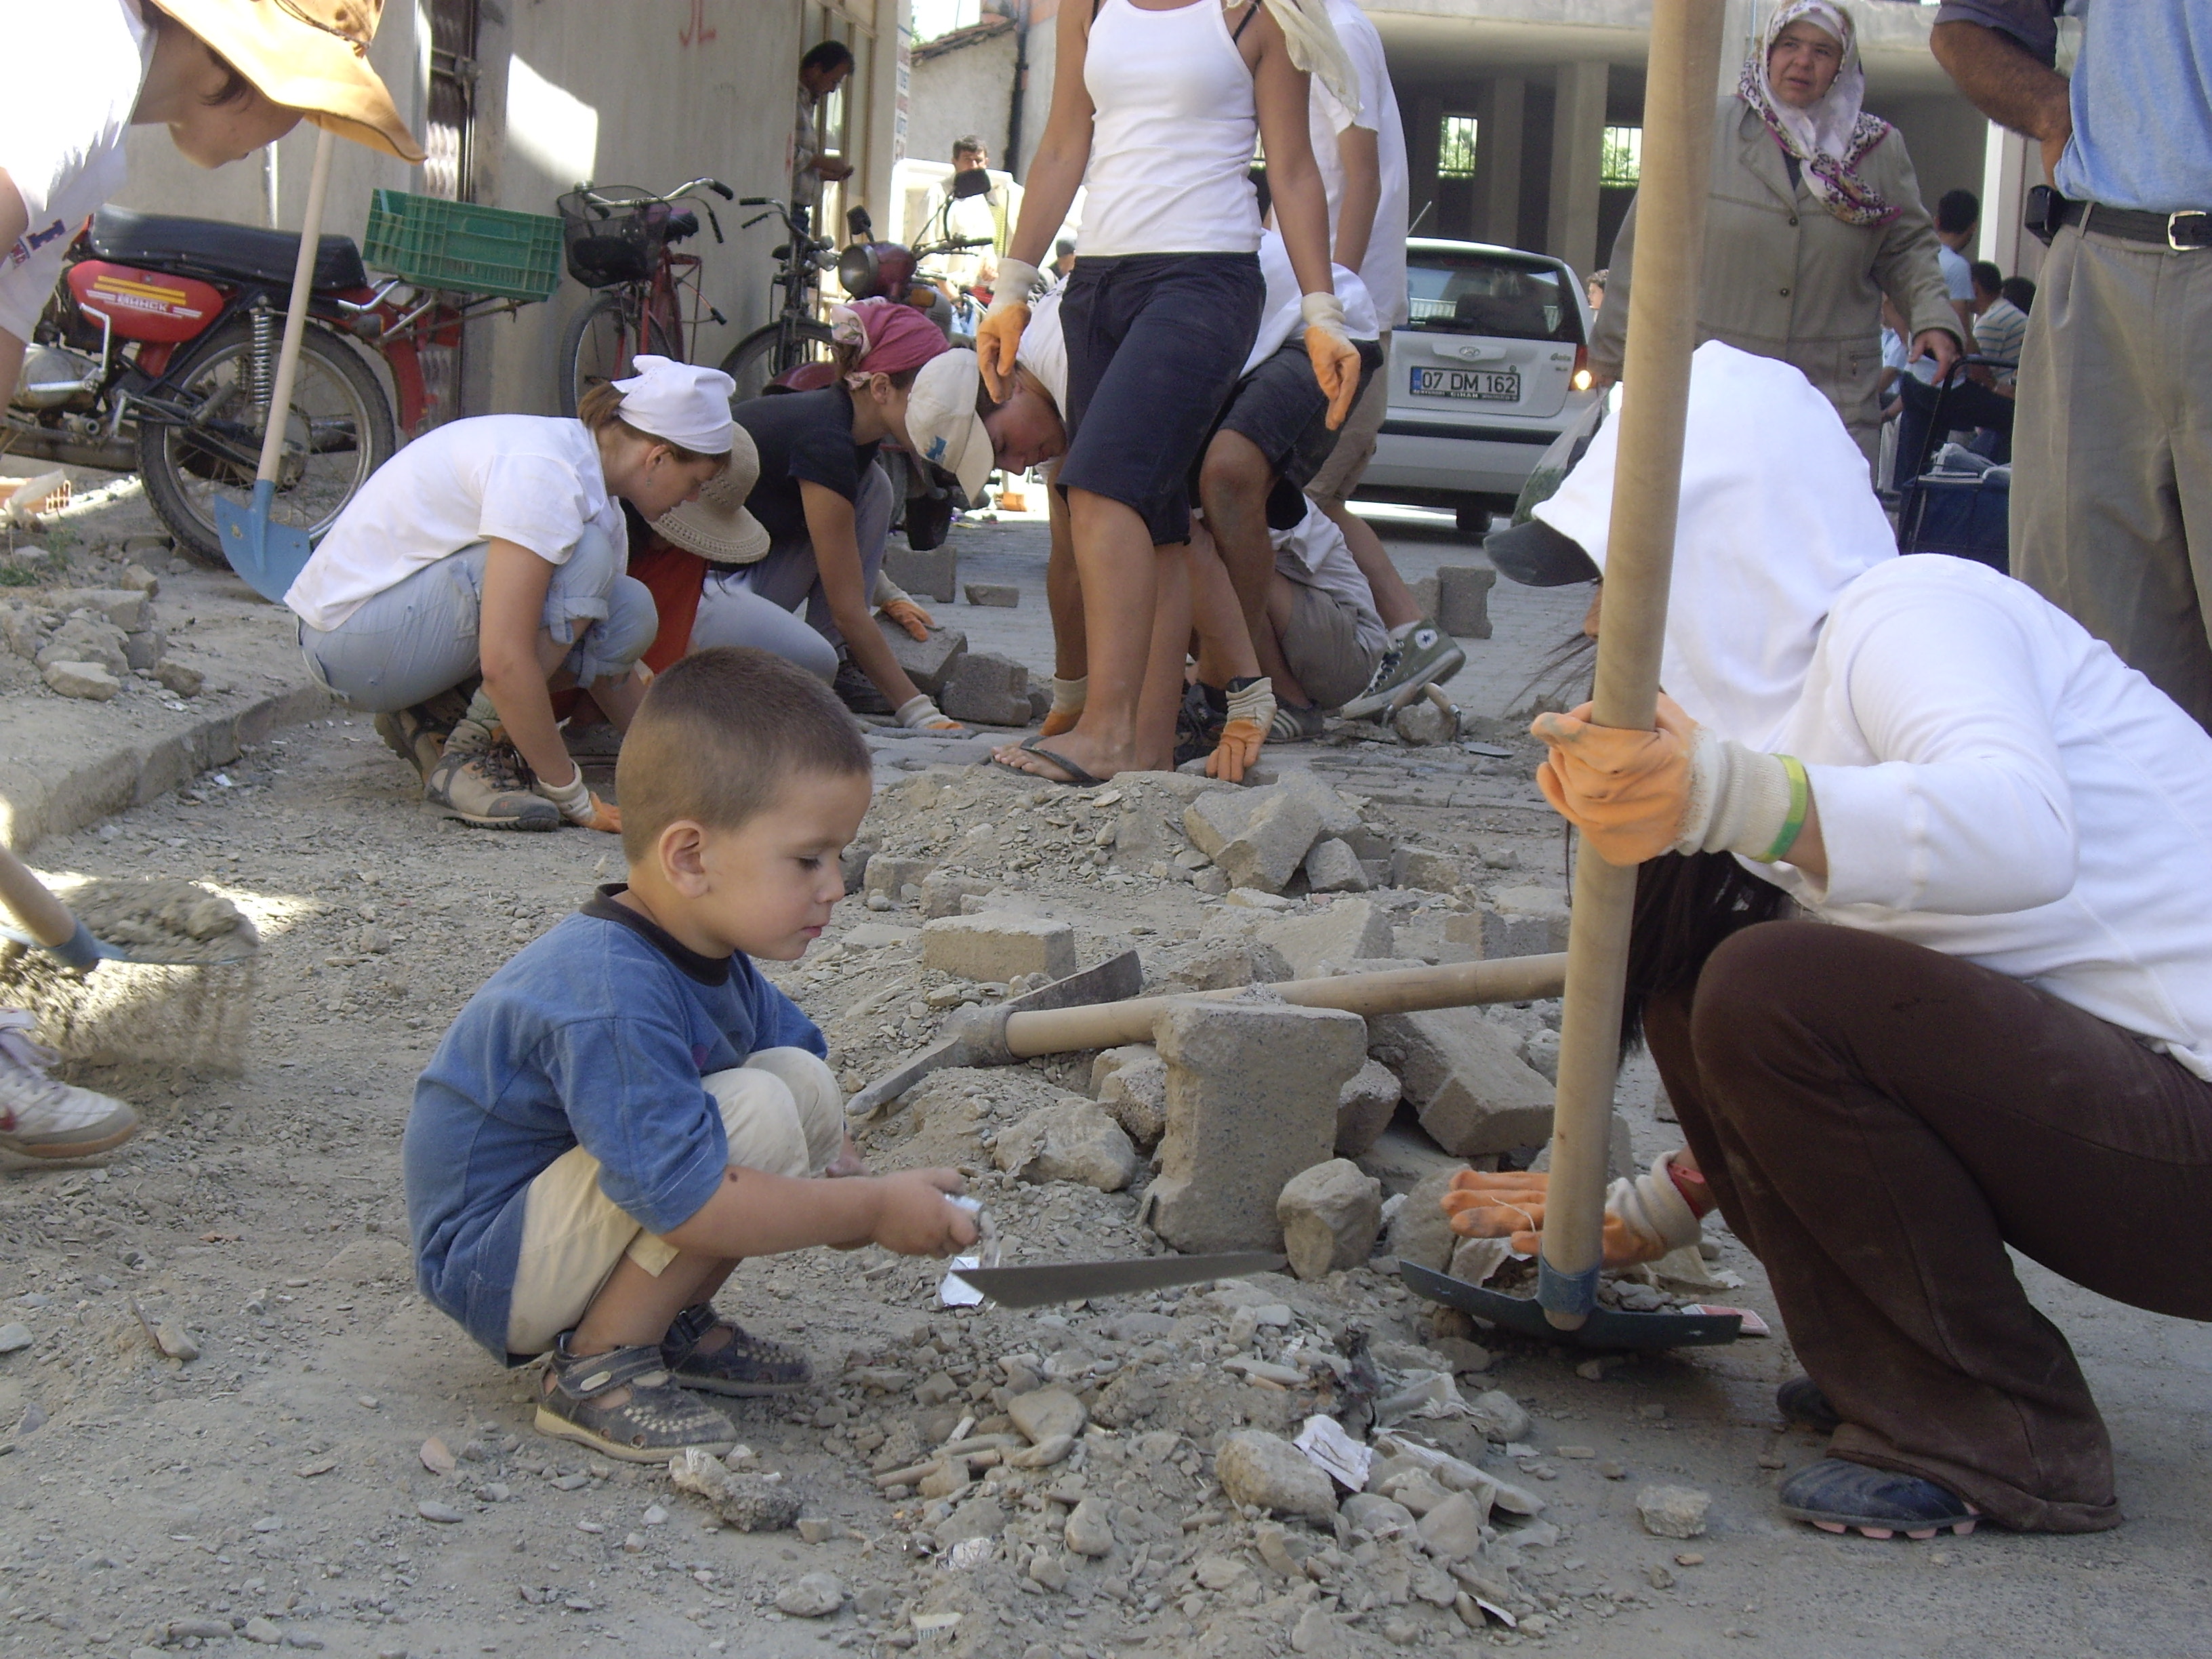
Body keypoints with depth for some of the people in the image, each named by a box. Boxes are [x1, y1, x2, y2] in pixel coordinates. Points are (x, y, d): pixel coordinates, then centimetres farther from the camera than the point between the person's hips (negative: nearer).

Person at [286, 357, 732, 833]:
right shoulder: (543, 473, -25)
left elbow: (610, 666, 13)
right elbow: (504, 663, -30)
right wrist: (574, 797, -23)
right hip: (353, 642, -9)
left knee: (631, 614, -4)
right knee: (583, 562, -24)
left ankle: (430, 722, 6)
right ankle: (467, 762, -14)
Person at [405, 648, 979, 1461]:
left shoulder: (708, 956, 0)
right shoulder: (610, 1002, -32)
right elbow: (690, 1202, -34)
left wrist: (839, 1182, -5)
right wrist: (871, 1210, -23)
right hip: (491, 1266, -10)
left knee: (806, 1083, -2)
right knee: (756, 1113, -27)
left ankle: (669, 1325, 5)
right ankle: (596, 1368, -15)